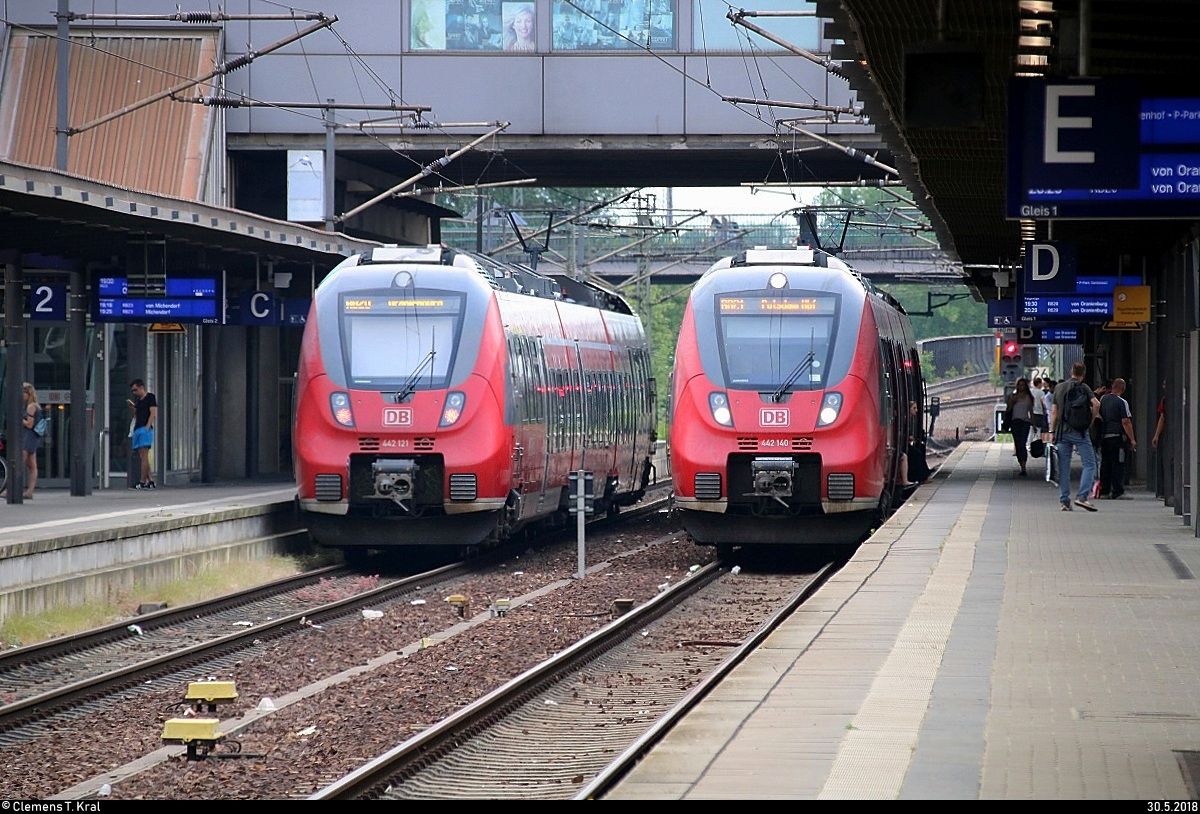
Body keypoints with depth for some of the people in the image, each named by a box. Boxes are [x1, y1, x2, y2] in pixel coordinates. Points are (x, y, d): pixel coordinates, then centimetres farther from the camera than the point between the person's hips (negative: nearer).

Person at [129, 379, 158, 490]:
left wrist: (147, 427, -19)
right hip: (137, 429, 9)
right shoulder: (138, 400, 22)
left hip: (145, 429, -9)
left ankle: (142, 482, -15)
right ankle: (150, 481, 8)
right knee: (141, 457, 6)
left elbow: (153, 413, -10)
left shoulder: (150, 397, -2)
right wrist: (132, 407, 11)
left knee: (144, 456, -12)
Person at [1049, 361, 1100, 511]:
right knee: (1089, 464, -1)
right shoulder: (1083, 387, -2)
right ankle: (1082, 496, -16)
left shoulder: (1059, 388, 11)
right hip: (1079, 431, -5)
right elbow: (1096, 404, -17)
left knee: (1064, 467, 7)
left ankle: (1064, 501, 3)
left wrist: (1052, 432, 13)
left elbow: (1054, 412, 10)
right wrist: (1090, 419, -2)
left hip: (1062, 431, 5)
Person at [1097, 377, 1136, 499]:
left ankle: (1104, 491, 13)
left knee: (1105, 463, 11)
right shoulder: (1121, 402, -10)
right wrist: (1132, 439, -11)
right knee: (1118, 465, -4)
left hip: (1103, 436, 7)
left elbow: (1099, 417, 18)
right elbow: (1126, 422, -14)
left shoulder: (1103, 399, 9)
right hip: (1116, 436, -7)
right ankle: (1117, 492, -6)